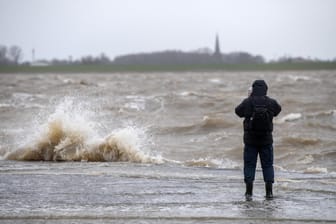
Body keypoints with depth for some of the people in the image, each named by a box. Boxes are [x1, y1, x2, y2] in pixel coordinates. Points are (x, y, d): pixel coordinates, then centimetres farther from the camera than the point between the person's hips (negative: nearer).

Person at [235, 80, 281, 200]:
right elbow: (278, 109, 15)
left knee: (249, 165, 6)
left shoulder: (247, 102, -11)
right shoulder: (271, 102, -7)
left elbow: (238, 111, 8)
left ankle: (249, 192, 1)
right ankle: (269, 192, 7)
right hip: (266, 139, 1)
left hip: (250, 140, -1)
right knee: (268, 165, 10)